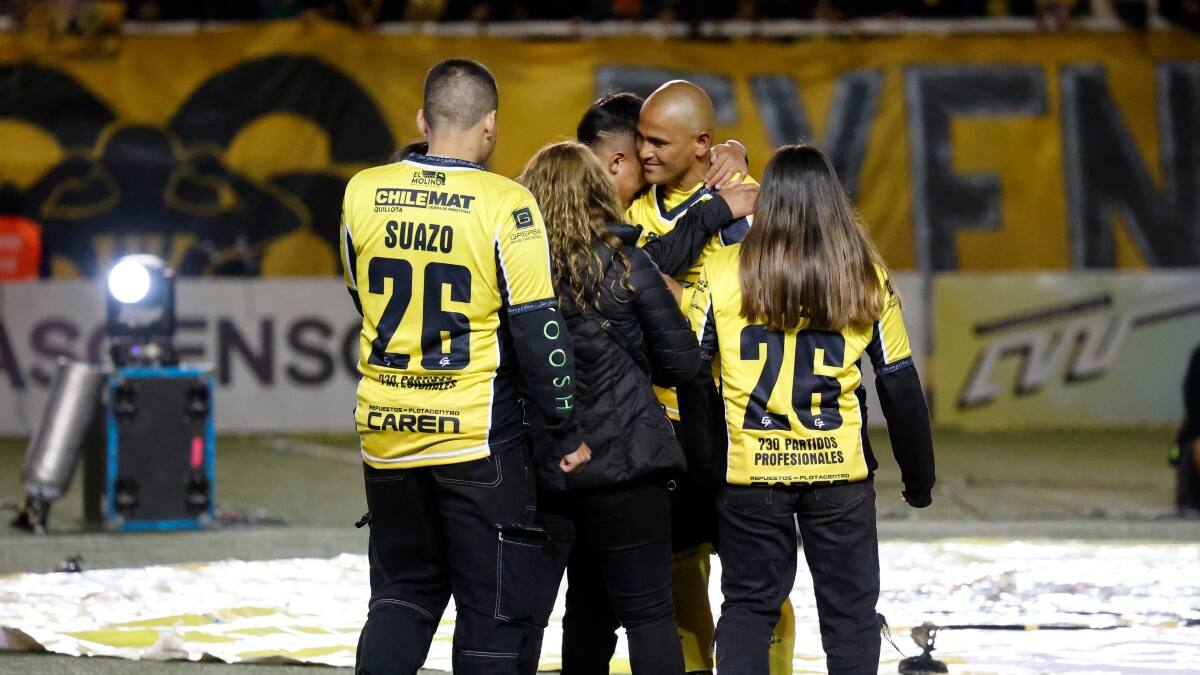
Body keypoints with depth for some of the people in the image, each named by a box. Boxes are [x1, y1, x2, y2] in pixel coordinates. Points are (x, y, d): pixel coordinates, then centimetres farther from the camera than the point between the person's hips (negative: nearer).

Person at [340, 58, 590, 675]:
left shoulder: (363, 193, 0)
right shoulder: (506, 205, -13)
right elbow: (538, 329, -12)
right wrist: (567, 433, -3)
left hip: (386, 432, 4)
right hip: (475, 437, -4)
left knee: (403, 589, 19)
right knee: (492, 607, 6)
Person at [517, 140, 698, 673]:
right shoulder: (625, 267, -8)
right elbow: (680, 361, -2)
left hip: (545, 468, 4)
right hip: (624, 463, -4)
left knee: (587, 606, 16)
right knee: (649, 612, -1)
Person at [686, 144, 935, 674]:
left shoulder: (722, 273, -5)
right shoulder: (866, 278, -1)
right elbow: (900, 386, 3)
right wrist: (919, 475, 14)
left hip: (749, 472, 0)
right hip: (841, 472, 0)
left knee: (747, 605, 12)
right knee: (849, 610, 11)